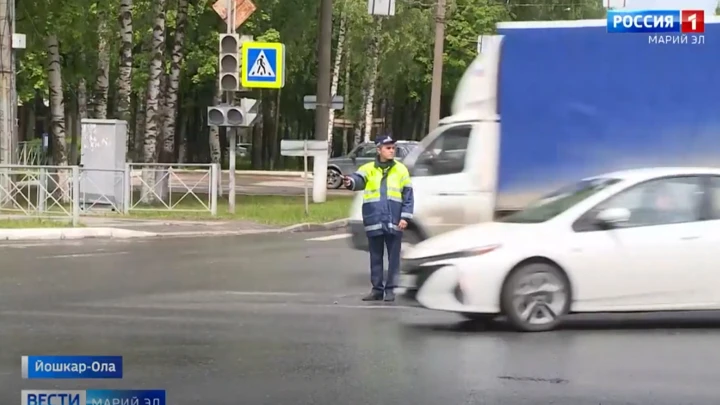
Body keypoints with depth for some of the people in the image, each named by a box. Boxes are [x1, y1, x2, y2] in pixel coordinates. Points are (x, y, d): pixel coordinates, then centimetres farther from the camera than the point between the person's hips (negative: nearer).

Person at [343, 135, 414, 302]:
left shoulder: (401, 169, 5)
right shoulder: (368, 168, 4)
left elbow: (408, 195, 4)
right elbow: (359, 179, -16)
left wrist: (405, 217, -5)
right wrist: (351, 182, -41)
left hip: (394, 221, -1)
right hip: (374, 221, 1)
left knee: (393, 256, 3)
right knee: (376, 256, 8)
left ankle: (390, 288, 10)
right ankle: (377, 288, 15)